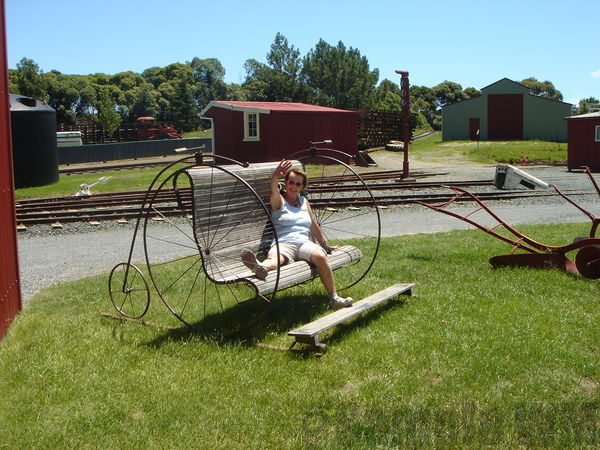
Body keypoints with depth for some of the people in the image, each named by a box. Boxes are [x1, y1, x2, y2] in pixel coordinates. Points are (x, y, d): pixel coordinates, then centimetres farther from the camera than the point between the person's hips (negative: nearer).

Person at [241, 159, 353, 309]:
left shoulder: (304, 202, 26)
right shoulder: (278, 201, 11)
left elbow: (314, 226, 33)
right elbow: (273, 190, -13)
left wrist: (325, 245, 37)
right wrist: (276, 175, -36)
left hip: (304, 242, 3)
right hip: (283, 244, -3)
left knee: (320, 256, -31)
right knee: (275, 257, -39)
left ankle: (334, 298, -28)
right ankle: (260, 267, -75)